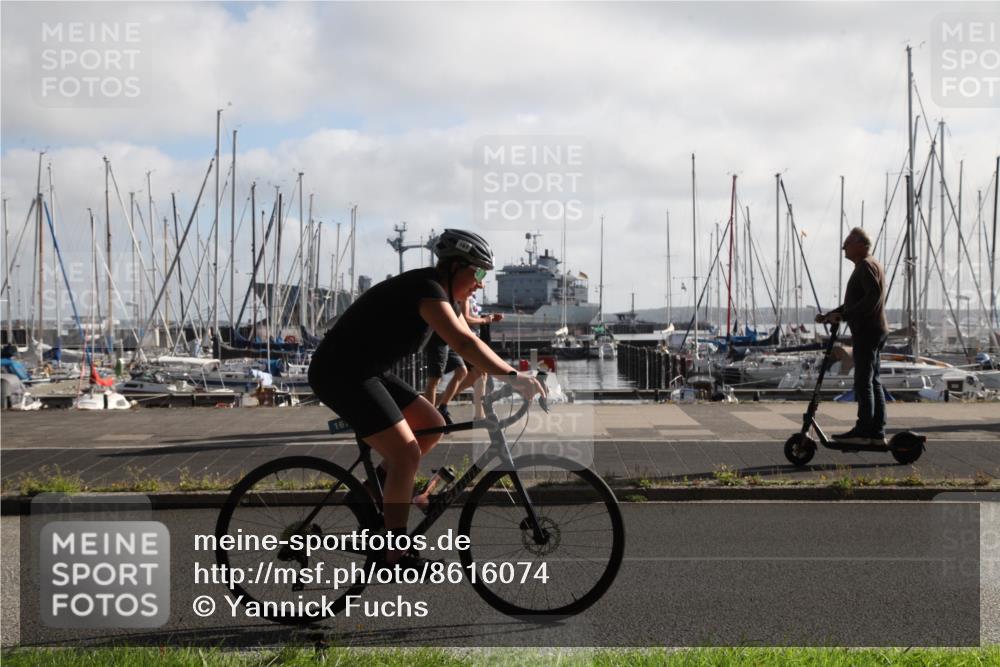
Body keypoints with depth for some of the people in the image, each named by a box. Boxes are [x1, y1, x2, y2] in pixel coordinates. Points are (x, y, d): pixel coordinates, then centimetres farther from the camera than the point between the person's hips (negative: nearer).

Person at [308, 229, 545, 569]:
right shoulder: (427, 288, -20)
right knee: (407, 454, -15)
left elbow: (466, 341, 11)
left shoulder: (441, 294, 11)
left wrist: (513, 369, 2)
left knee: (433, 426, 9)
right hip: (340, 374, -11)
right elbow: (463, 343, -34)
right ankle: (397, 555, -7)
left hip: (365, 371, 11)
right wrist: (512, 377, -38)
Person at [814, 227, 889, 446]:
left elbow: (873, 296, -25)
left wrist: (843, 315, -24)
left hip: (867, 331, -11)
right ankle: (877, 432, 12)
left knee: (863, 382, -10)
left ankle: (863, 431, -10)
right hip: (875, 331, 11)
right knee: (873, 382, 10)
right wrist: (829, 316, 17)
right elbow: (853, 303, 26)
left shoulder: (866, 266, -11)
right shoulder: (869, 265, 22)